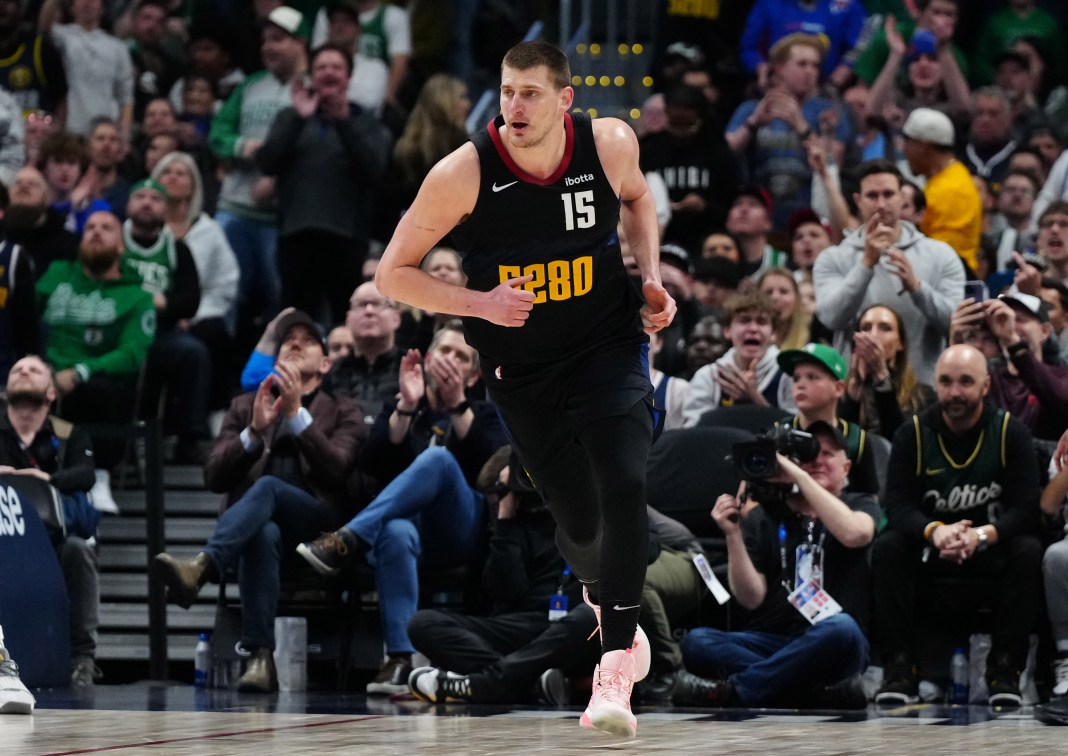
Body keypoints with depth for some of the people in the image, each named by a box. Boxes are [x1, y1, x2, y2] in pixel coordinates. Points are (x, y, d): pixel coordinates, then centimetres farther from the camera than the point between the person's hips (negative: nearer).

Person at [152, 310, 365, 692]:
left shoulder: (342, 413, 18)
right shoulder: (245, 407, 25)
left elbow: (336, 470, -3)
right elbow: (214, 478, 10)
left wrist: (296, 413, -12)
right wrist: (255, 431, -6)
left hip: (315, 527, -1)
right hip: (253, 524, 1)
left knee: (267, 487, -36)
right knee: (263, 533, -38)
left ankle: (199, 568, -61)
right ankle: (260, 658, -48)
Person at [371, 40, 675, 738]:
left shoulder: (610, 143, -12)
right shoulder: (463, 174, -20)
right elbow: (392, 274, -11)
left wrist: (652, 278, 0)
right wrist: (478, 303, -25)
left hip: (609, 347, 0)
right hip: (523, 371, 0)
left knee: (624, 489, -21)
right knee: (580, 521, 5)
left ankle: (616, 669, -18)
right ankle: (616, 610, 41)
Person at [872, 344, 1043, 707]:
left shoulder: (1011, 432, -5)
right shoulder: (913, 433, -2)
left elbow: (1026, 507, -13)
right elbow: (898, 504, -12)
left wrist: (983, 535, -33)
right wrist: (934, 531, -34)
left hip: (993, 551, -1)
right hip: (929, 551, 1)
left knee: (1028, 552, -31)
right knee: (886, 548, -27)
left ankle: (1004, 668, -25)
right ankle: (899, 668, -27)